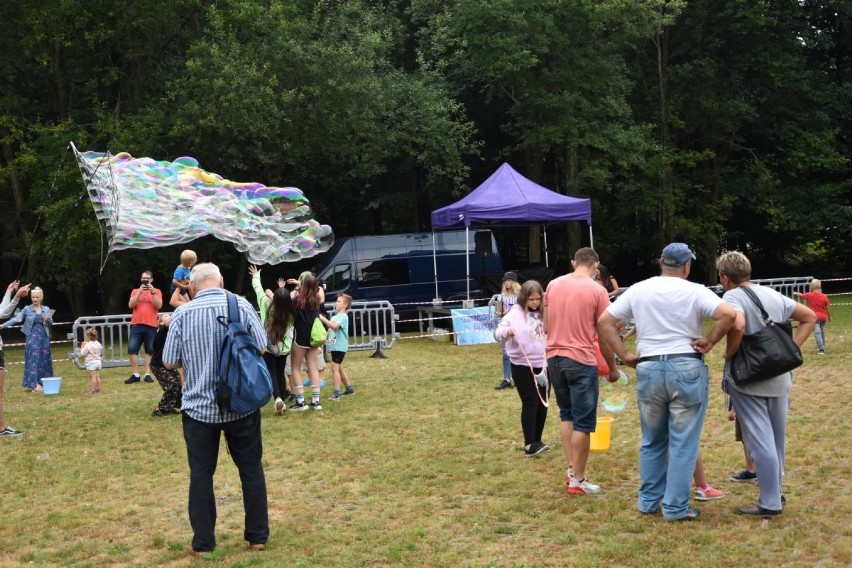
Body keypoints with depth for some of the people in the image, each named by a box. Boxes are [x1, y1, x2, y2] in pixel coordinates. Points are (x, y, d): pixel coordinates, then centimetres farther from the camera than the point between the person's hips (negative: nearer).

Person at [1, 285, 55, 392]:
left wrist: (48, 320, -13)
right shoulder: (27, 309, 1)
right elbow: (17, 319, -6)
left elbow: (51, 323, 10)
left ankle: (43, 382, 16)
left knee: (44, 360, 6)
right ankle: (33, 384, -6)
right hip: (32, 338, -3)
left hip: (44, 337, 3)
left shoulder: (46, 309, 8)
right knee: (33, 360, -7)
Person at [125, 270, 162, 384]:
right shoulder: (135, 291, 13)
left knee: (149, 351, 1)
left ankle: (148, 374, 4)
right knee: (132, 349, -7)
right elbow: (130, 305, -2)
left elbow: (159, 306, -6)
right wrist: (140, 292, -10)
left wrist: (152, 292, -14)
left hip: (151, 326, -1)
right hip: (136, 325, 1)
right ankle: (135, 375, -2)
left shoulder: (157, 291, 8)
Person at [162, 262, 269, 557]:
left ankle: (203, 543, 15)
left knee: (201, 474, 9)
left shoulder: (182, 314, -7)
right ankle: (258, 536, 19)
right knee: (251, 469, 12)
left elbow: (169, 362, -3)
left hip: (199, 407, -1)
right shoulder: (242, 306, -5)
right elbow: (261, 348, -2)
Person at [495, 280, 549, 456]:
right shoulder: (516, 313, -6)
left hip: (543, 365, 5)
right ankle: (529, 445, -7)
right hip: (523, 366, -5)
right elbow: (498, 332, -15)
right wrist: (507, 331, -35)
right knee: (530, 403, -8)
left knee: (543, 404, 8)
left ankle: (536, 441, 20)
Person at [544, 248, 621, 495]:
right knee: (583, 421, 3)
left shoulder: (553, 285, 6)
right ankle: (577, 480, 7)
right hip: (581, 361, -5)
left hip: (554, 358, 5)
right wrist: (613, 368, 7)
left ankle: (571, 469, 17)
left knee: (566, 414, 20)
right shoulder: (597, 291, -7)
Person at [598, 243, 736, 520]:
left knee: (652, 441, 18)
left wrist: (625, 356, 5)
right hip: (687, 369, -3)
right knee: (683, 443, 4)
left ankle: (648, 501, 25)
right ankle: (675, 507, 7)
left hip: (648, 370, 4)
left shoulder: (638, 290, 6)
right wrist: (709, 341, -6)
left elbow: (604, 322, 5)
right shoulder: (695, 291, -4)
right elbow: (728, 314, -18)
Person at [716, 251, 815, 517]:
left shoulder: (733, 296, -12)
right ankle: (775, 492, 29)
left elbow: (737, 325, -32)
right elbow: (810, 317, 17)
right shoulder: (773, 294, 10)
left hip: (748, 380, -7)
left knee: (760, 441, -3)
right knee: (776, 438, 17)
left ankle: (770, 503, 1)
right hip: (779, 378, 7)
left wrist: (729, 353, -15)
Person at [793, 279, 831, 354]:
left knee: (817, 332, -9)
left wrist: (795, 293, 36)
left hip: (815, 317, -4)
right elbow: (828, 308, 2)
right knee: (822, 332, 18)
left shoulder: (809, 295, -6)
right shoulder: (824, 296, -2)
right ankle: (822, 347, 30)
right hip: (823, 317, 4)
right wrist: (829, 316, 17)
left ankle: (821, 349, -17)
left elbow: (801, 295, 14)